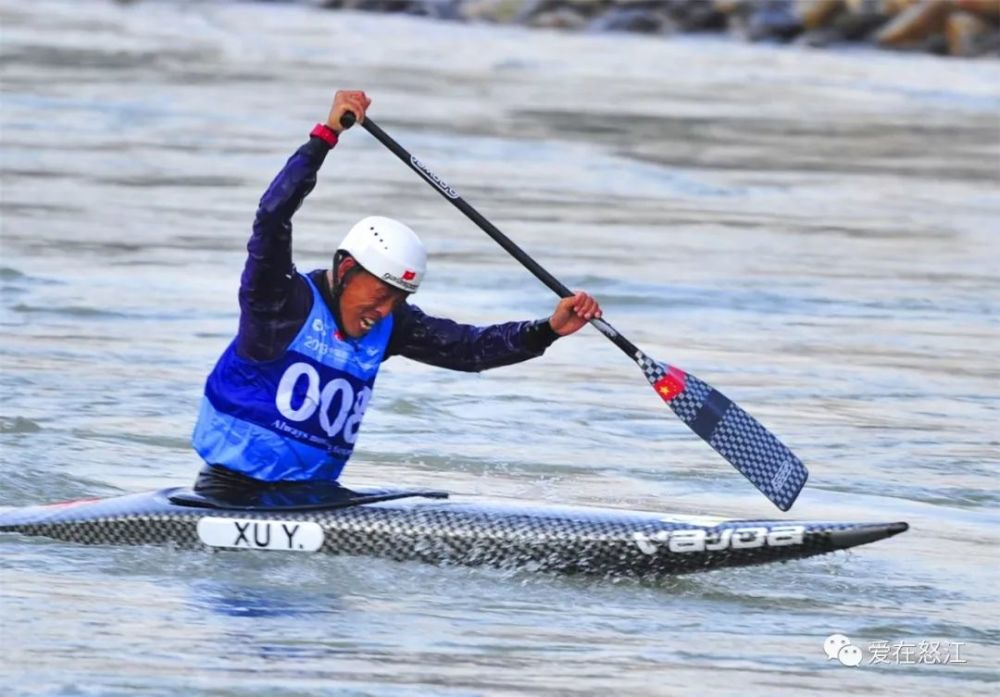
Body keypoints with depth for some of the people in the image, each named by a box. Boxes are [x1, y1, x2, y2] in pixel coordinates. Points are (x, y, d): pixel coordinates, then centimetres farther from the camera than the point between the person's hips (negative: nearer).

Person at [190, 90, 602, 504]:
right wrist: (326, 136, -29)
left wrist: (549, 330, -13)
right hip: (234, 490, -6)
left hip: (315, 490, 6)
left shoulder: (389, 325, 6)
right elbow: (272, 218, -25)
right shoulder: (283, 302, -11)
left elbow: (471, 348, 1)